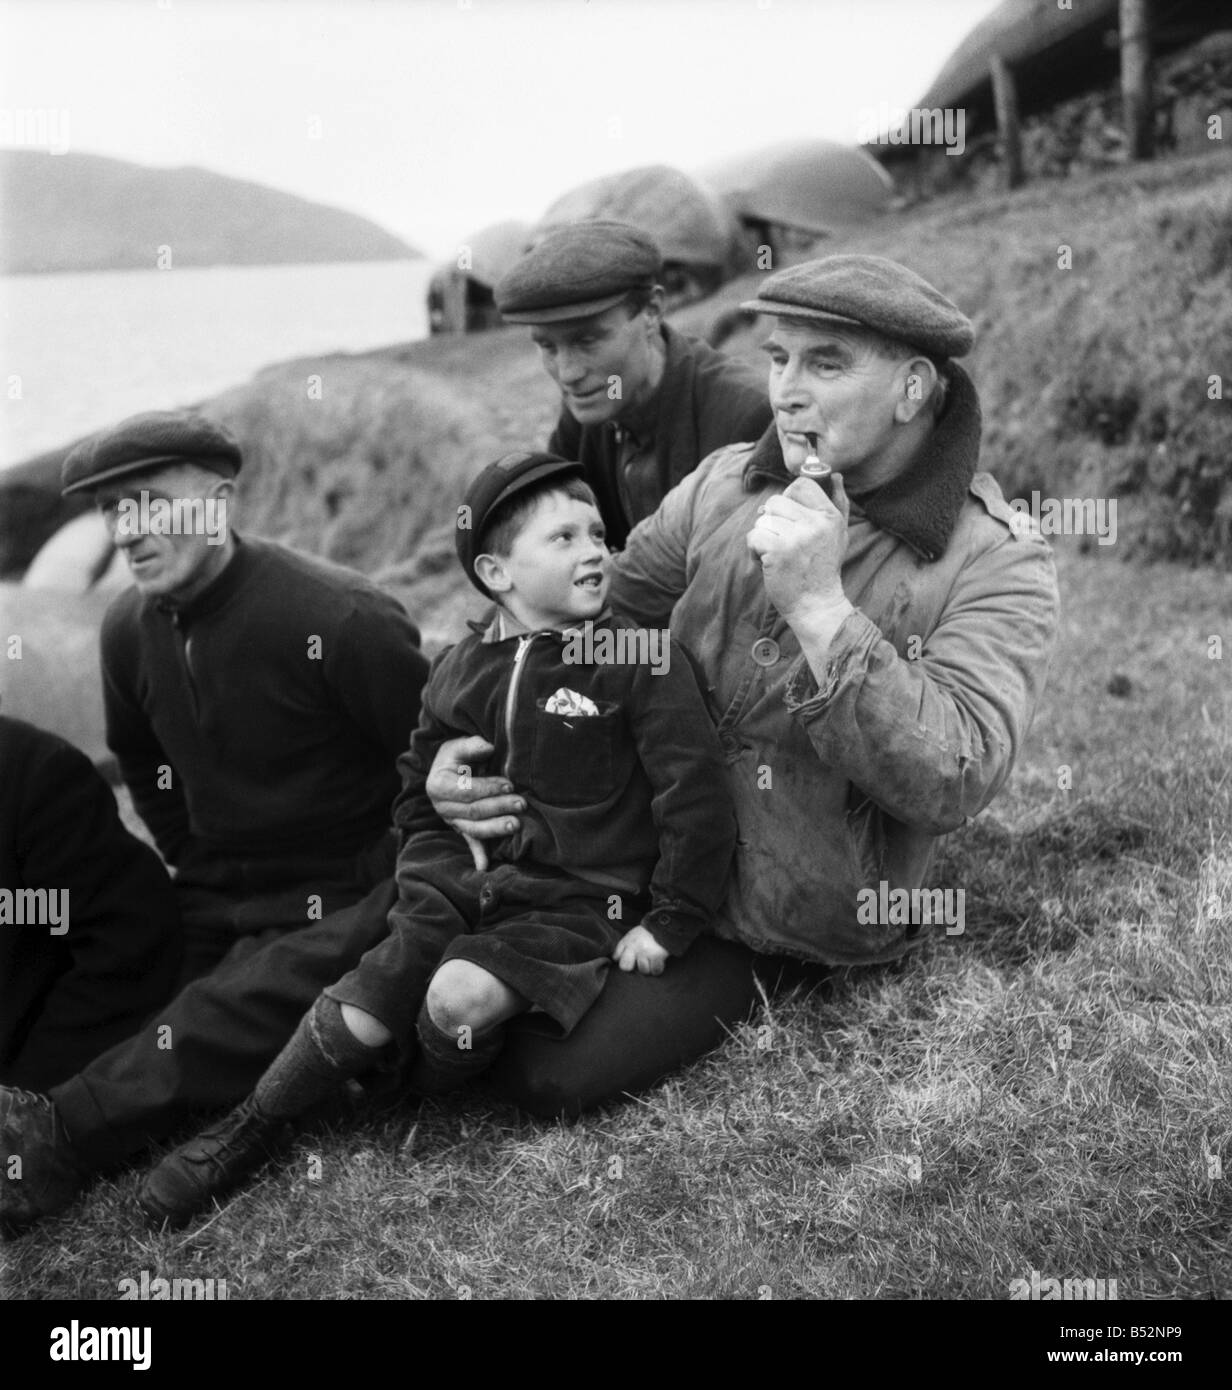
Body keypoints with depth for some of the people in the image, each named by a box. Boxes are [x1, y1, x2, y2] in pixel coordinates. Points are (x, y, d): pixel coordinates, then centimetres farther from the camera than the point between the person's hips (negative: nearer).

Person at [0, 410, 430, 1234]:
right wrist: (200, 870, 17)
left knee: (244, 1012, -33)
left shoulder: (338, 617, -18)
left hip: (349, 902, -9)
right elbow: (142, 765, 22)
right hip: (218, 903, 9)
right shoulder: (131, 629, 3)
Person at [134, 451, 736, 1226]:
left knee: (460, 995, -28)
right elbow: (420, 792, 21)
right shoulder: (463, 673, 6)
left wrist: (670, 924, -10)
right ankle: (248, 1133, 5)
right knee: (366, 1003, -14)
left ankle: (428, 1105, 4)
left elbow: (698, 796, -12)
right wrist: (434, 873, 6)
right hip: (470, 885, 4)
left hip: (578, 904, -4)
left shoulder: (640, 658, -11)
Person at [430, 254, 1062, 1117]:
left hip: (794, 931, -4)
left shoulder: (997, 564, -15)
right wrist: (466, 745, -8)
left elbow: (954, 784, -26)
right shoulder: (726, 486, -1)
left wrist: (820, 607, -32)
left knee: (546, 1074, -14)